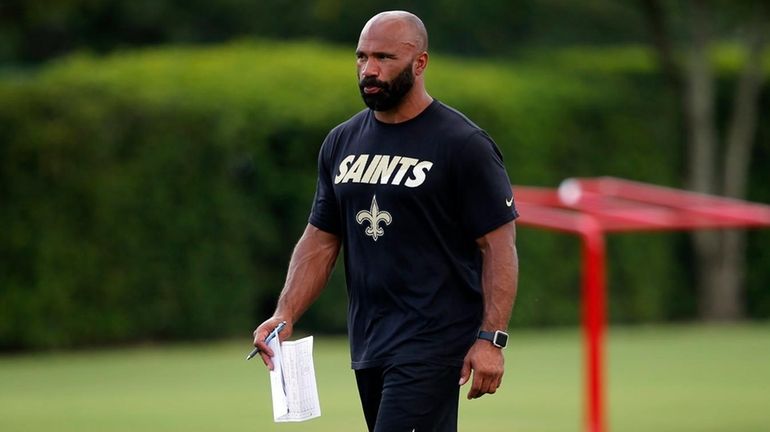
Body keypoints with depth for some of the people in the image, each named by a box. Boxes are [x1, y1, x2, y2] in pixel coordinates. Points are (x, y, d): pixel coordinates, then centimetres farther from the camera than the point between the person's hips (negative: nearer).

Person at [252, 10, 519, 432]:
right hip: (368, 345, 7)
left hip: (432, 344, -7)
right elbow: (320, 239, 16)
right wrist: (285, 314, 3)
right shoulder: (341, 142, 12)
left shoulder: (463, 144, -7)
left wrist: (491, 338, -16)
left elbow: (499, 246, -8)